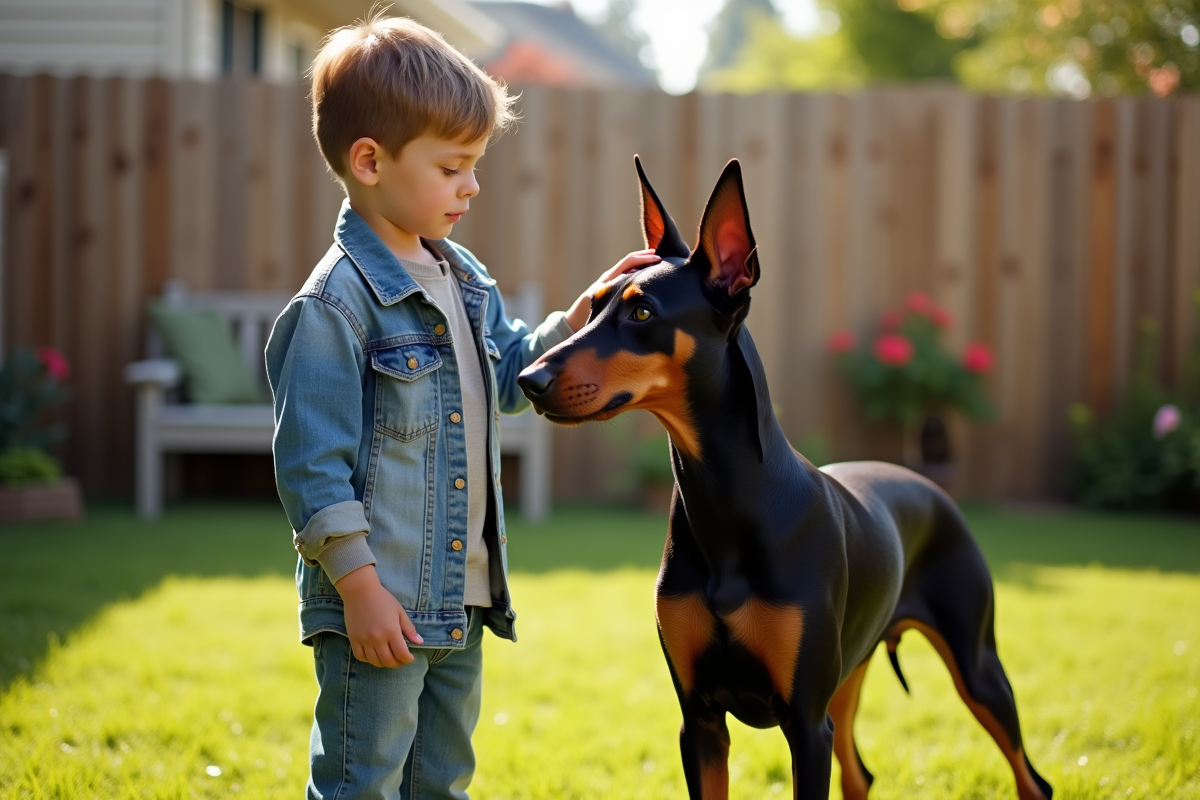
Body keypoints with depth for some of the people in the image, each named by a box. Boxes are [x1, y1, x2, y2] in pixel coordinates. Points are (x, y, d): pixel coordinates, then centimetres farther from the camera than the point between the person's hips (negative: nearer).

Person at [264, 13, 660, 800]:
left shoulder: (463, 279, 11)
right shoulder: (335, 303, -17)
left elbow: (511, 376, 23)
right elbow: (312, 462, -18)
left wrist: (585, 315, 9)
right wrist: (359, 587, -19)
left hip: (460, 601, 9)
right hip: (379, 607, -9)